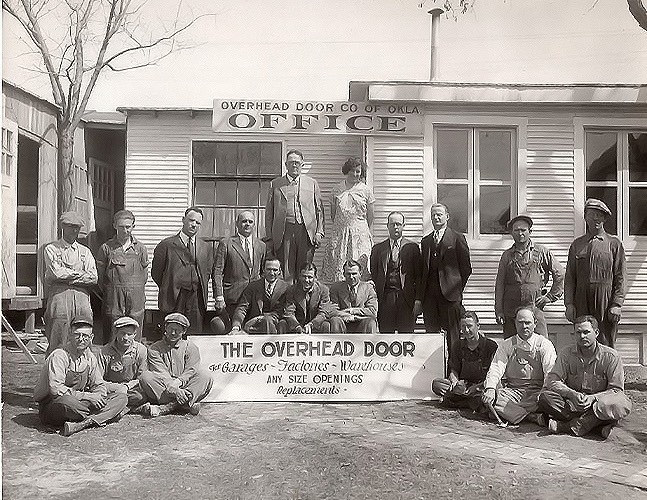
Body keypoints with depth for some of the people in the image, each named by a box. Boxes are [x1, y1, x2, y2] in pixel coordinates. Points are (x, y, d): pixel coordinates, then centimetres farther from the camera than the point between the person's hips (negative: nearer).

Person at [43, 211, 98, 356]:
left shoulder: (85, 251, 19)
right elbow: (56, 273, -8)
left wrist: (67, 276, -3)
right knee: (58, 342, -7)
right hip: (59, 296, -3)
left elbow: (93, 278, 5)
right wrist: (80, 274, 1)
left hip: (82, 297, 3)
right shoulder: (51, 249, 9)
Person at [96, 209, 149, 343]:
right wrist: (109, 293, 7)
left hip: (135, 298, 1)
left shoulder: (140, 248, 6)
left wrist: (135, 290, 9)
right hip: (113, 298, -1)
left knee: (135, 340, 3)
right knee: (111, 340, 0)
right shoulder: (106, 248, 2)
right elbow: (100, 275, 7)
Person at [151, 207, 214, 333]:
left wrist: (198, 288, 10)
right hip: (174, 300, -3)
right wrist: (168, 289, 4)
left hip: (197, 300, 3)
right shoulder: (166, 245, 1)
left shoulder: (206, 247, 13)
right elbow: (156, 273, 4)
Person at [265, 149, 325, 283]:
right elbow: (269, 212, 10)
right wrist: (270, 237, 3)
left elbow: (319, 210, 13)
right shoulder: (275, 184, 12)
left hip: (306, 232, 1)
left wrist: (319, 233, 1)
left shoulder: (312, 183, 14)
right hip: (284, 233, 0)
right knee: (286, 273, -2)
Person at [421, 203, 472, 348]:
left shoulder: (457, 238, 1)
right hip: (429, 296, 5)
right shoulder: (425, 241, 16)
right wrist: (421, 296, 9)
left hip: (450, 294, -4)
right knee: (431, 333, 6)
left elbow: (466, 268, 1)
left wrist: (457, 288, -1)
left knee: (452, 335, -2)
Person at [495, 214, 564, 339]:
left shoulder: (542, 252, 7)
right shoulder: (507, 256, 11)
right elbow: (499, 285, 10)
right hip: (510, 312, 2)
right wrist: (499, 312, 4)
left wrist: (550, 297, 6)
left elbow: (560, 275, 13)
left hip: (535, 309, -1)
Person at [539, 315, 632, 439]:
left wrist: (592, 398, -24)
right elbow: (552, 380, -7)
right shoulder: (567, 354, 1)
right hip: (572, 403, 1)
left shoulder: (611, 356, -4)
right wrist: (571, 394, -27)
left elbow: (616, 389, -7)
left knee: (623, 405, -33)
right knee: (545, 397, -26)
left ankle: (566, 426, -30)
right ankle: (600, 423, -28)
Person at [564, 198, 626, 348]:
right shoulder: (577, 244, 13)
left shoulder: (614, 244, 7)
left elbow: (620, 278, 2)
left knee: (606, 345, -2)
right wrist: (569, 304, 2)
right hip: (581, 304, 2)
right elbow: (570, 277, 11)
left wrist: (616, 304, -7)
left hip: (606, 302, -2)